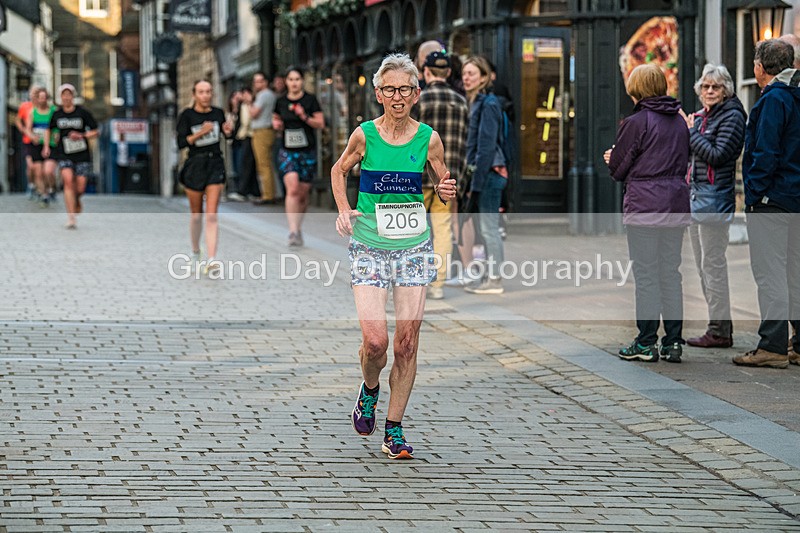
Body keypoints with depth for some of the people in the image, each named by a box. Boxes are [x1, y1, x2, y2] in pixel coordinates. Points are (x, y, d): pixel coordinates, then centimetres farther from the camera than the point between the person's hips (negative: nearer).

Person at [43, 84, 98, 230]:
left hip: (82, 155, -1)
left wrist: (81, 136, -17)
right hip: (65, 155, 1)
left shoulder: (82, 112, -5)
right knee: (68, 180, -22)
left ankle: (76, 201, 37)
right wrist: (46, 146, 8)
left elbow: (95, 131, -1)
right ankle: (71, 218, -21)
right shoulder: (56, 114, 2)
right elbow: (49, 130, 20)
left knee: (80, 188, -3)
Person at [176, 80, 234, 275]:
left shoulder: (218, 113, 4)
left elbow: (226, 135, 20)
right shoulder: (187, 115, -5)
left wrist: (228, 130, -2)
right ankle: (195, 255, 33)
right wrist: (200, 133, -22)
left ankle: (211, 260, -19)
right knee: (196, 215, 10)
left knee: (211, 215, -10)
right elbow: (181, 142, -11)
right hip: (195, 165, -1)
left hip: (215, 164, 1)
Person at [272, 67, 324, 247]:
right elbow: (276, 120, 21)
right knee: (292, 188, -19)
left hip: (307, 151, 0)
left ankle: (298, 227, 27)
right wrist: (277, 125, -2)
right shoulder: (281, 102, 7)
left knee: (303, 194, 5)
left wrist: (305, 118, -17)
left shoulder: (310, 100, 0)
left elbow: (321, 123, -1)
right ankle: (293, 231, -23)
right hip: (287, 151, 0)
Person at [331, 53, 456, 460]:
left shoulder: (428, 139, -1)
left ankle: (394, 431, 10)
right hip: (369, 247, -1)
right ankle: (369, 389, 22)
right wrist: (344, 210, 0)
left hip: (413, 247, 1)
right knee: (375, 340, -13)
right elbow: (339, 171, 14)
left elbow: (442, 188, 12)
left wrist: (447, 191, -11)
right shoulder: (364, 135, -4)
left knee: (406, 343, -2)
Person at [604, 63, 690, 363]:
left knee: (646, 274, -1)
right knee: (671, 273, 9)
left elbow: (618, 169, -4)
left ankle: (646, 343, 1)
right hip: (676, 206, 6)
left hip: (644, 208, -6)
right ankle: (673, 342, 9)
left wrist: (613, 159, 18)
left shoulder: (637, 122, -10)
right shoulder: (679, 121, 10)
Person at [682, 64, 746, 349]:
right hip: (695, 195, 9)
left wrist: (691, 133, -10)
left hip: (715, 196, -9)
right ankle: (719, 327, 16)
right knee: (703, 266, 11)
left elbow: (717, 155, -18)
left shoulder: (732, 117, -9)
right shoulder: (700, 117, 16)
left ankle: (720, 331, -5)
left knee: (713, 264, -8)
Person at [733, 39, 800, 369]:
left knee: (770, 272, -8)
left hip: (771, 200, -9)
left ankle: (773, 347, -9)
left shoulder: (773, 100, -13)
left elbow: (766, 153, -19)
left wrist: (754, 194, -13)